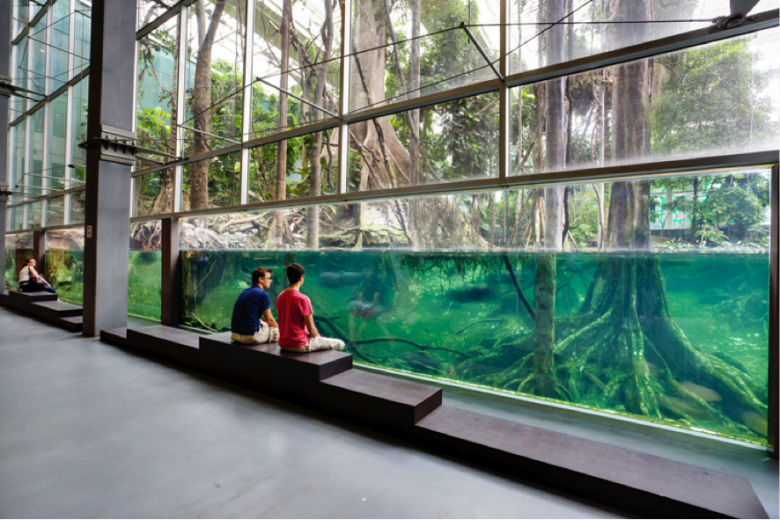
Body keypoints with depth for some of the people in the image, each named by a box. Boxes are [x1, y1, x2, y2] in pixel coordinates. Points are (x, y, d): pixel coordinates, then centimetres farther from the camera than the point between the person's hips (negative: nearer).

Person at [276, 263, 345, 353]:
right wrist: (320, 339, 6)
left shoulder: (280, 296, 3)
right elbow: (311, 329, -16)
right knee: (339, 344, 2)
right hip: (299, 345, -8)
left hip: (283, 344, 8)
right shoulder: (303, 299, -20)